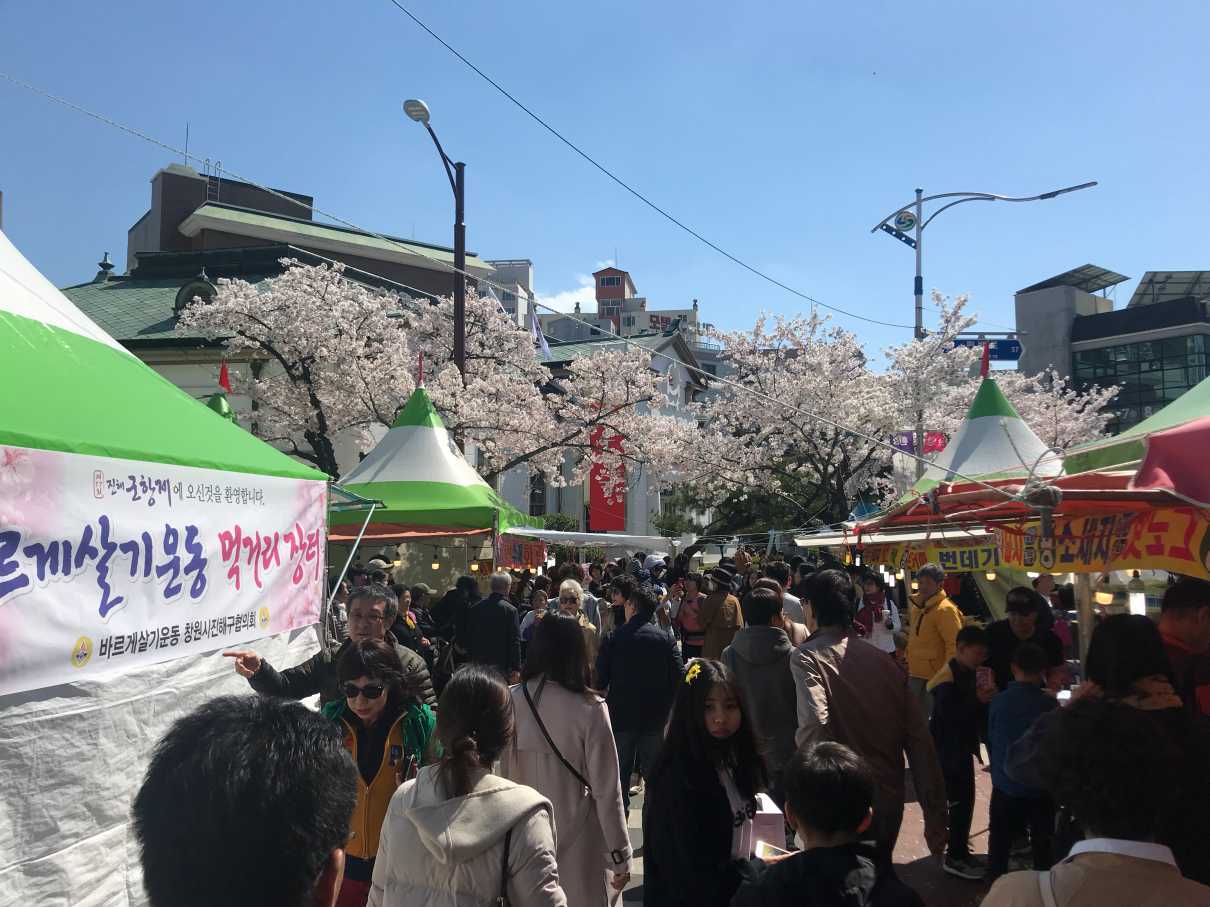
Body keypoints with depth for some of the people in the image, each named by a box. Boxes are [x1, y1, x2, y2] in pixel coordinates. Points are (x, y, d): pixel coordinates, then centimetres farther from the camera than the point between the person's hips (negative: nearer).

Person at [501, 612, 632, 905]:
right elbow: (606, 789, -13)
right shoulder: (589, 708, -19)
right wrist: (620, 857, -1)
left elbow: (502, 775, -2)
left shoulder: (511, 702, -11)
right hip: (577, 841, -3)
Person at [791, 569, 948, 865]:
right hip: (889, 800, 4)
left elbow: (814, 724, -29)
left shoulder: (806, 657, -13)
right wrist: (935, 815, 6)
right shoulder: (882, 658, 2)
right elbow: (919, 739, 1)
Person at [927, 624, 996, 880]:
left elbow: (970, 709, 14)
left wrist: (985, 698, -6)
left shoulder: (970, 673, 6)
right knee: (960, 801, -5)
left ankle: (958, 849, 29)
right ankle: (955, 856, 6)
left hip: (963, 746, 9)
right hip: (948, 749, -9)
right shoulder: (947, 679, -20)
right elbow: (947, 716, -27)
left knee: (963, 800, 15)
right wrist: (978, 700, -27)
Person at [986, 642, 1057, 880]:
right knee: (1042, 844, 16)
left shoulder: (998, 702, -10)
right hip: (1041, 787, -1)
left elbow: (990, 740, 1)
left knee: (999, 842, 15)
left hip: (1005, 785, 1)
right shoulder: (1050, 705, -14)